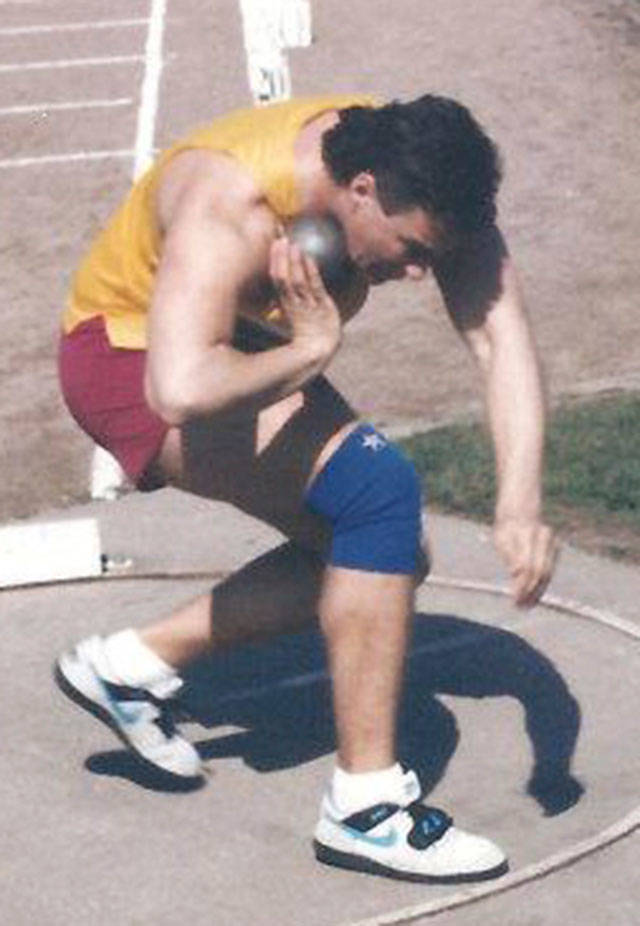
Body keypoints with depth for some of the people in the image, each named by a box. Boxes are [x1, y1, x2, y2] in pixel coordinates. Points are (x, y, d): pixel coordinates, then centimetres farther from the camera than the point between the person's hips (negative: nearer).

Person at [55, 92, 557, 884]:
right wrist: (311, 351, -34)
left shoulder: (419, 180, -19)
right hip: (130, 354, -8)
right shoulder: (230, 205, -37)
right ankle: (365, 805, -19)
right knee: (378, 487, -26)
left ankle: (136, 662, 13)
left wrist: (519, 506, -38)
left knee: (386, 554, 8)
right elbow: (182, 391, -50)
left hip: (243, 345, 8)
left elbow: (502, 336, -27)